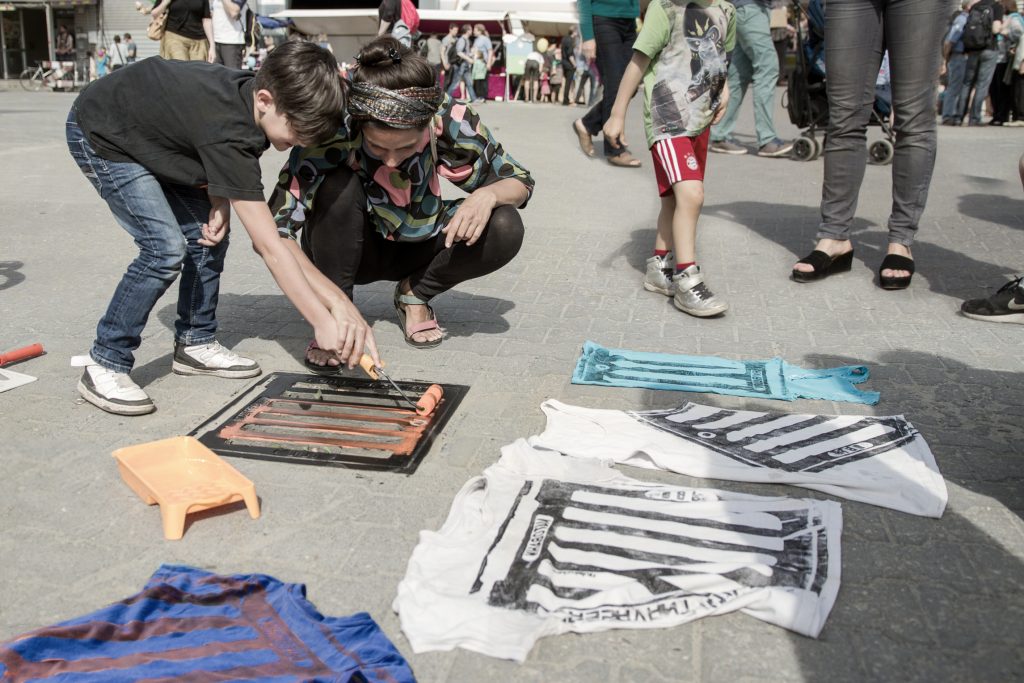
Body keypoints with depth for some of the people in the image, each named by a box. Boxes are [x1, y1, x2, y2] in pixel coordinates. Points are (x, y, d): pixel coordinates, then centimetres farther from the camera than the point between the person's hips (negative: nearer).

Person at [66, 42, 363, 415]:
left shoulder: (249, 92, -16)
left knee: (206, 235, 0)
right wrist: (323, 321, -36)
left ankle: (194, 343, 16)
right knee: (166, 247, -19)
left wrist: (219, 201, -19)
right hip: (99, 135, -8)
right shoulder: (228, 132, -39)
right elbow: (270, 248, -39)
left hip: (150, 129, 8)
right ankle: (105, 365, -6)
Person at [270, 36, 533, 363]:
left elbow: (519, 181, -12)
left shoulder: (450, 119, -26)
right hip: (353, 248, -2)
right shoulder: (336, 131, -32)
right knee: (338, 187, -34)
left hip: (417, 246, 2)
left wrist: (488, 195, -36)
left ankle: (415, 294, 1)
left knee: (504, 229, -24)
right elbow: (272, 230, -37)